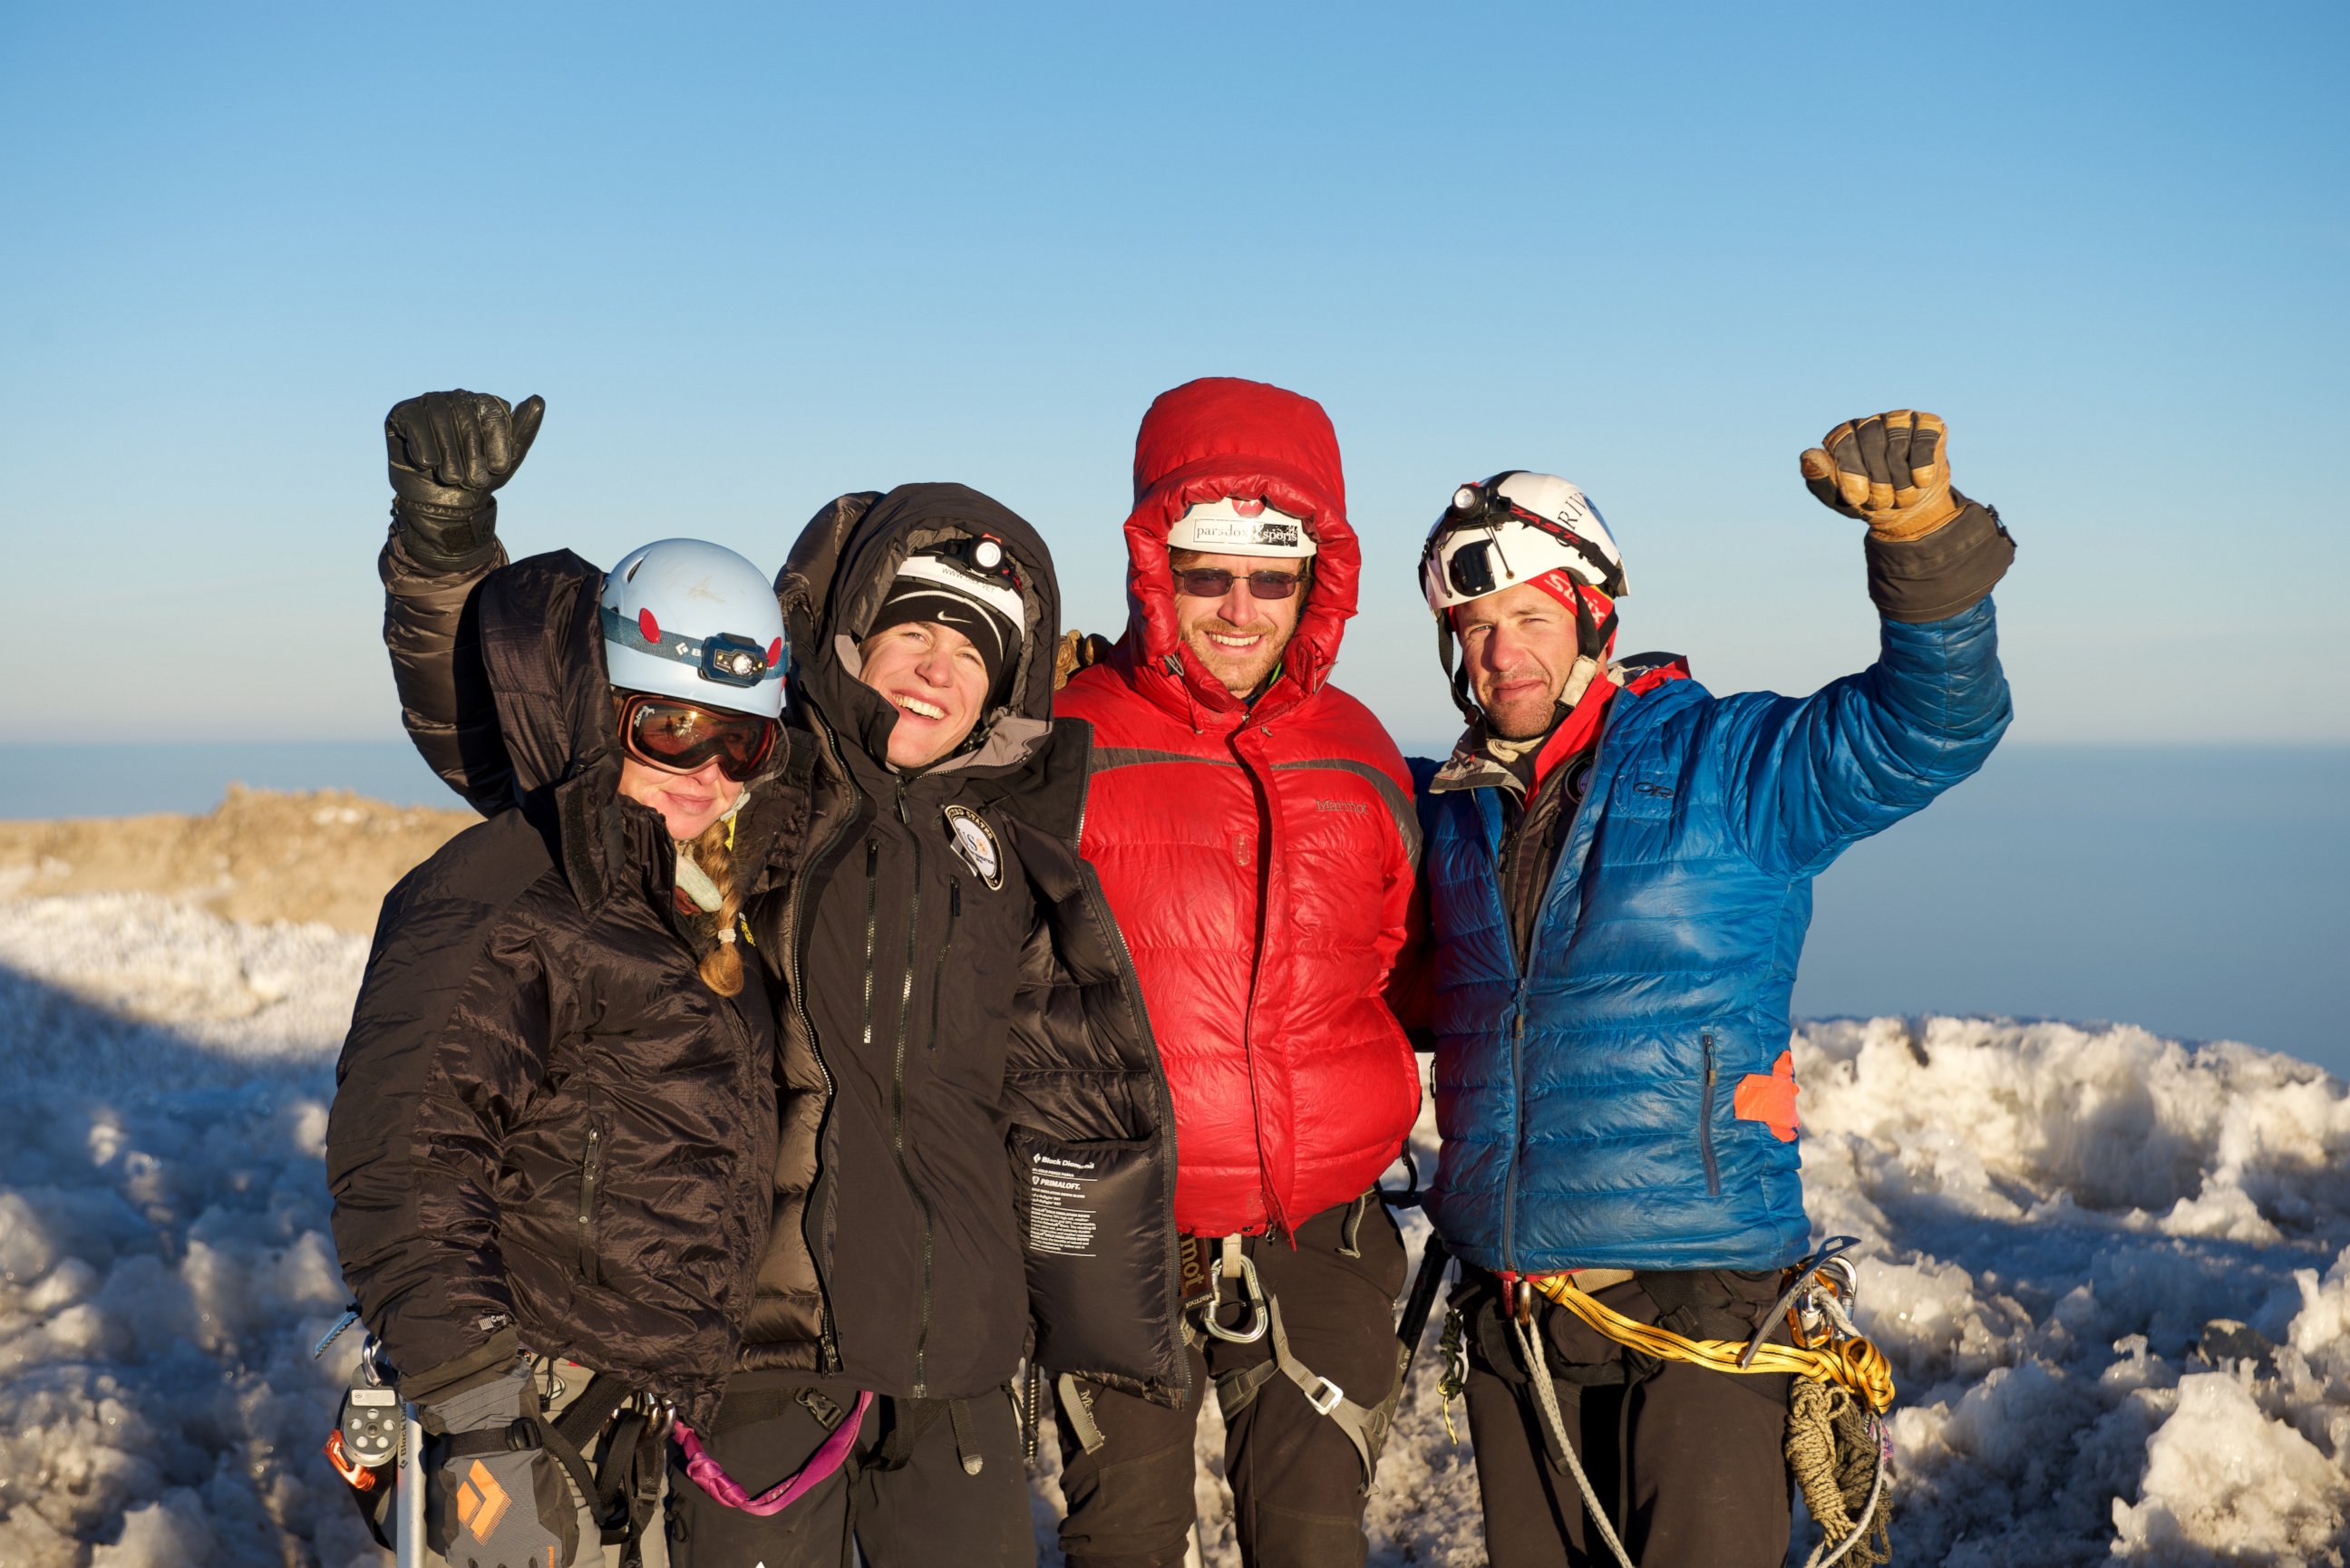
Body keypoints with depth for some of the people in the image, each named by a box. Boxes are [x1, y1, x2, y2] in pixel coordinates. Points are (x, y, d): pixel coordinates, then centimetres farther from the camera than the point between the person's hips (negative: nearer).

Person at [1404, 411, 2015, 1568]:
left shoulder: (1721, 765, -4)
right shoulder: (1448, 809, 10)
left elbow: (1934, 721, -14)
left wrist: (1924, 541, -32)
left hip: (1693, 1303, -5)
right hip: (1508, 1305, 5)